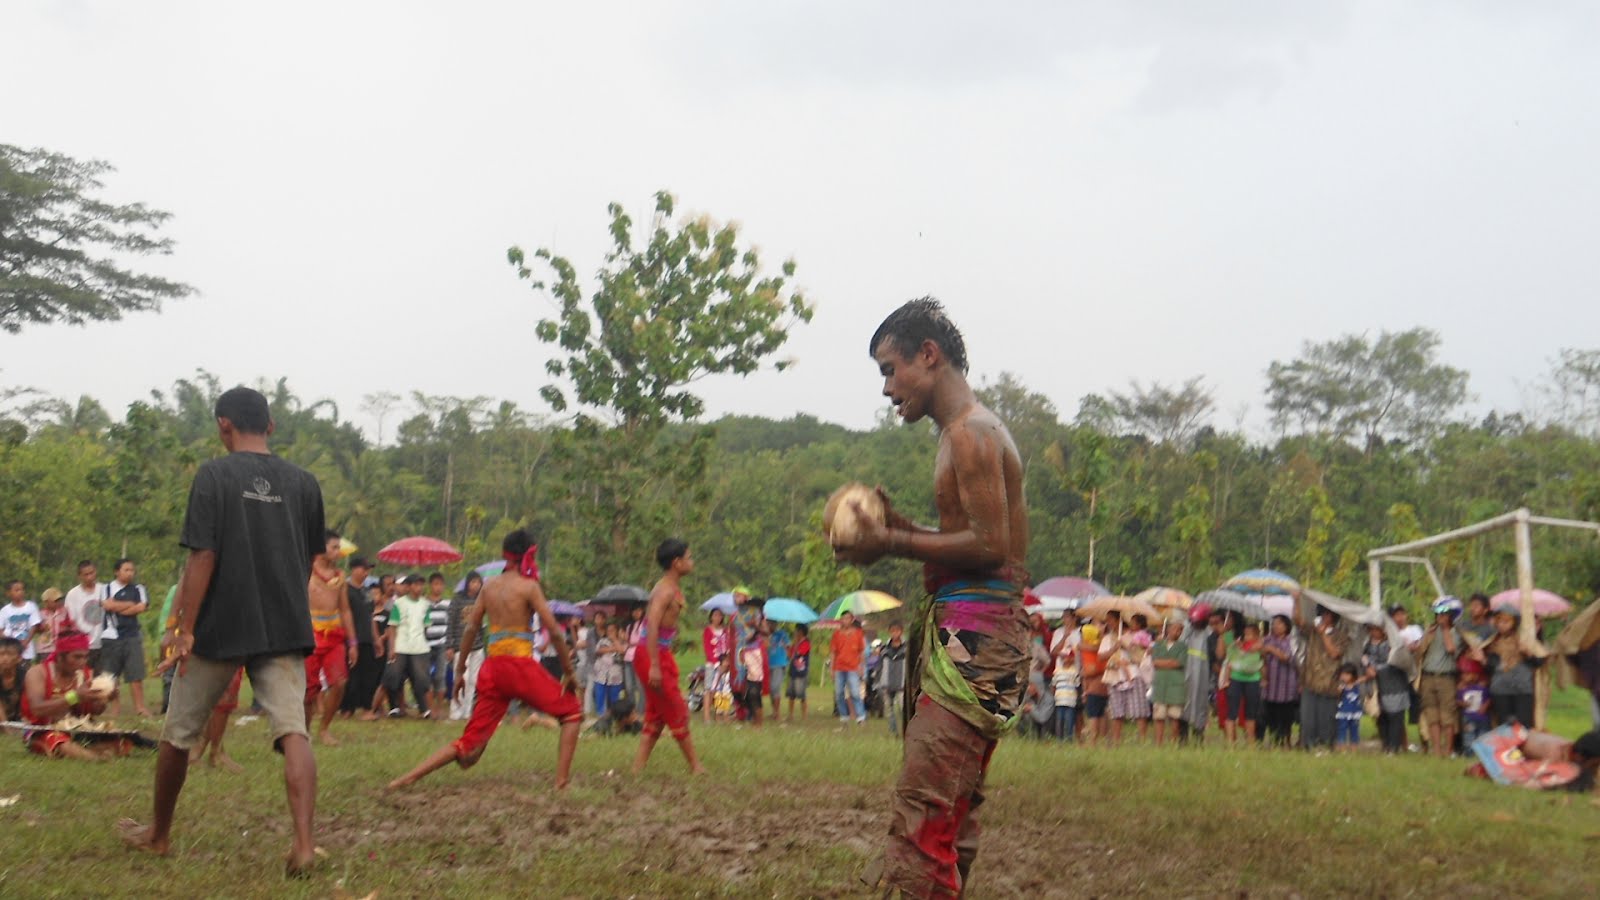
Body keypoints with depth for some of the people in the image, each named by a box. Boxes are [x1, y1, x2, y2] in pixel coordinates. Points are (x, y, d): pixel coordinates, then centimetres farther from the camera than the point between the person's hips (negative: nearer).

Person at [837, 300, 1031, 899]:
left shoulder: (971, 434, -11)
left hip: (974, 639, -11)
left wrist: (893, 545, -12)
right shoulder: (968, 433, 20)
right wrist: (899, 529, 11)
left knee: (922, 808, -14)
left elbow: (989, 546, -19)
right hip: (966, 635, 11)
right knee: (953, 812, 15)